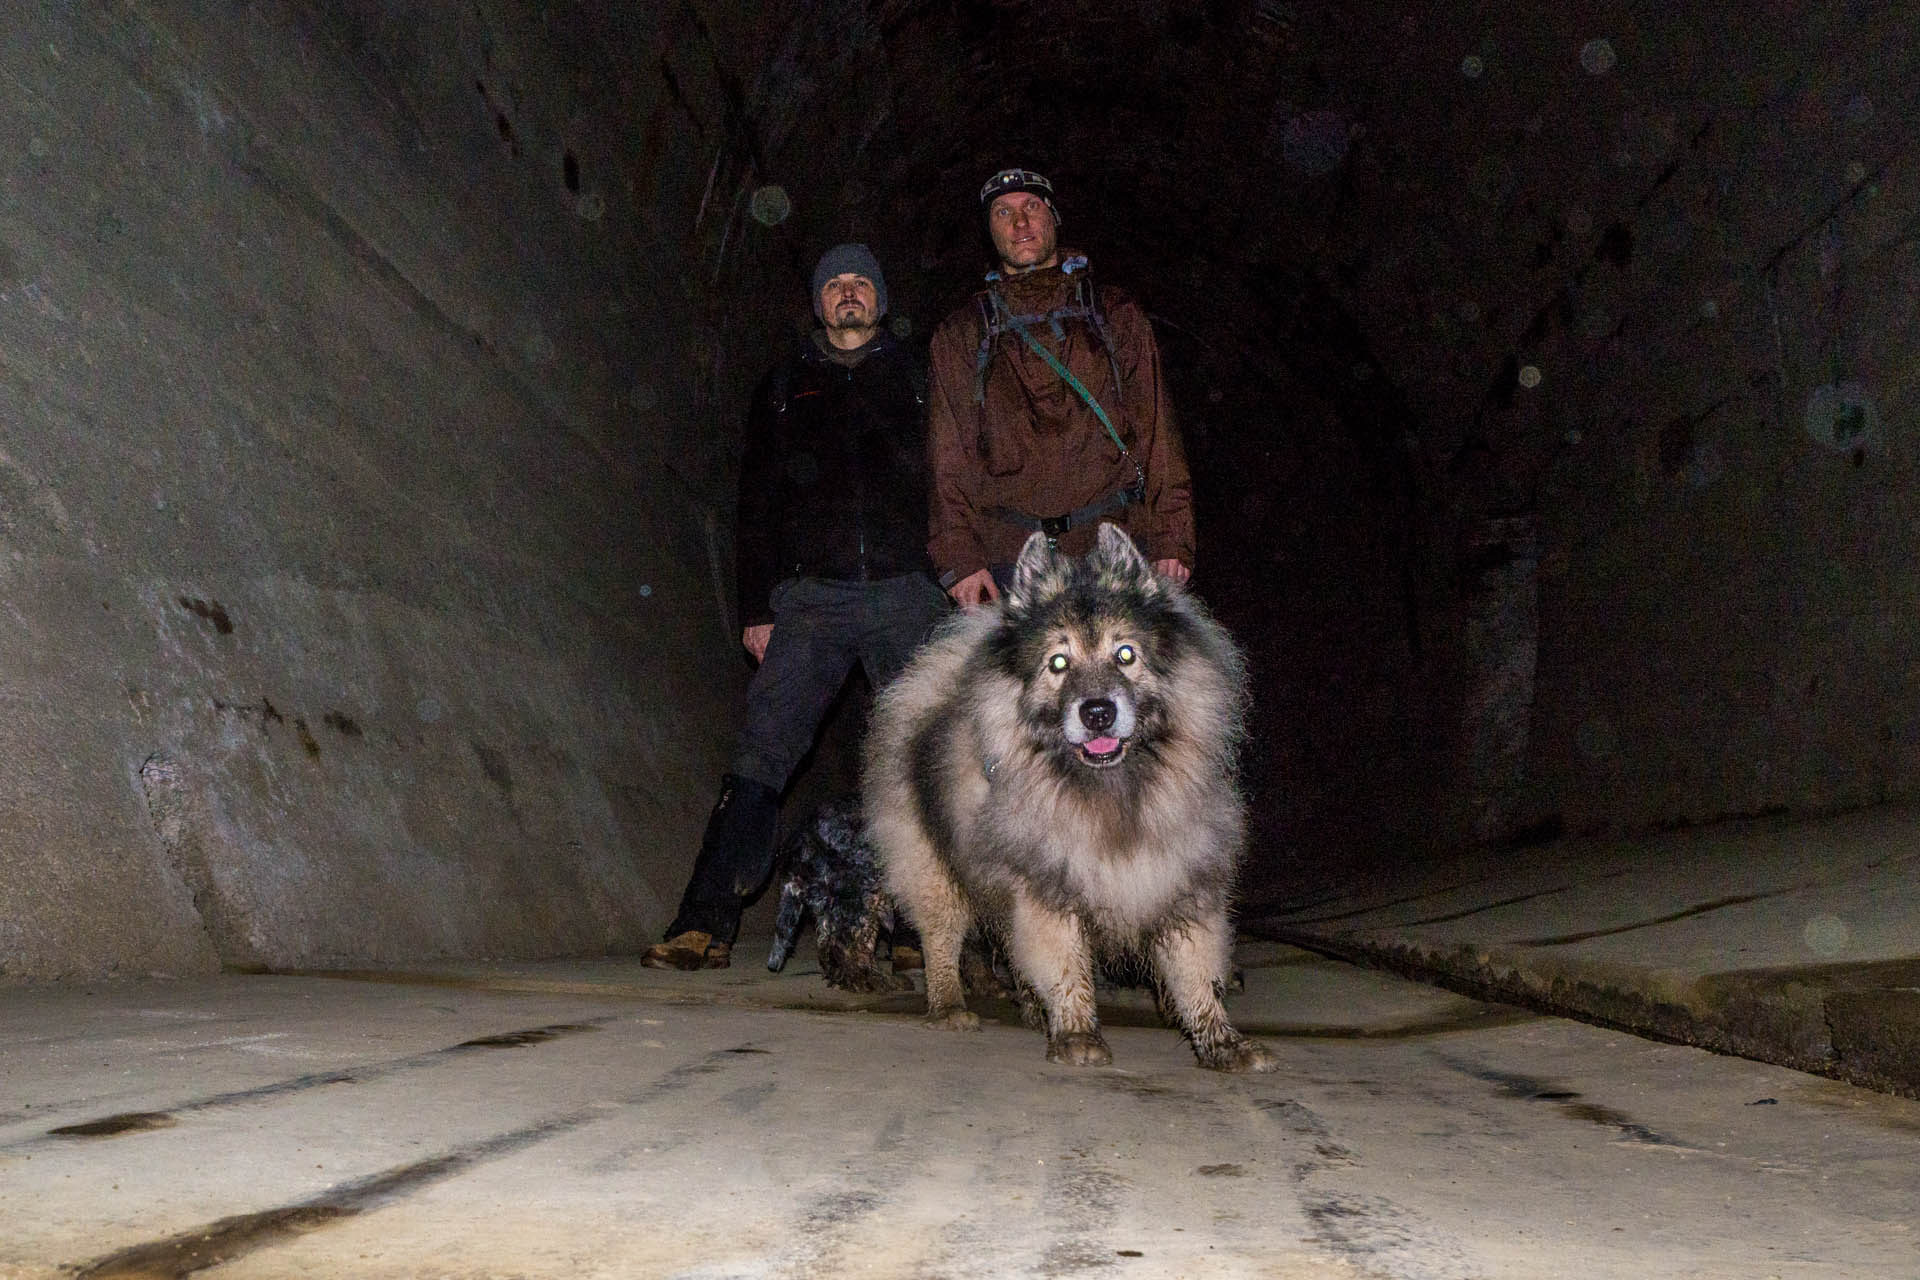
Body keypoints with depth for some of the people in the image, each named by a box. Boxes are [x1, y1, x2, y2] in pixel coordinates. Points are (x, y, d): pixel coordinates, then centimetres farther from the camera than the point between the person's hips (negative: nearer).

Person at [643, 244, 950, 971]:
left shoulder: (917, 379, 17)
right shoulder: (784, 387, 19)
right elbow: (757, 504, 15)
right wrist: (756, 609, 6)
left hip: (905, 592, 0)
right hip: (811, 596, 0)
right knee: (762, 751, -10)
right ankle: (708, 922, -11)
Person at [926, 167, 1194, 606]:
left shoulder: (1115, 314, 15)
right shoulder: (961, 334, 14)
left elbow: (1155, 429, 9)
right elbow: (949, 453, 7)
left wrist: (1170, 540, -1)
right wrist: (958, 554, -5)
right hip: (1012, 555, 0)